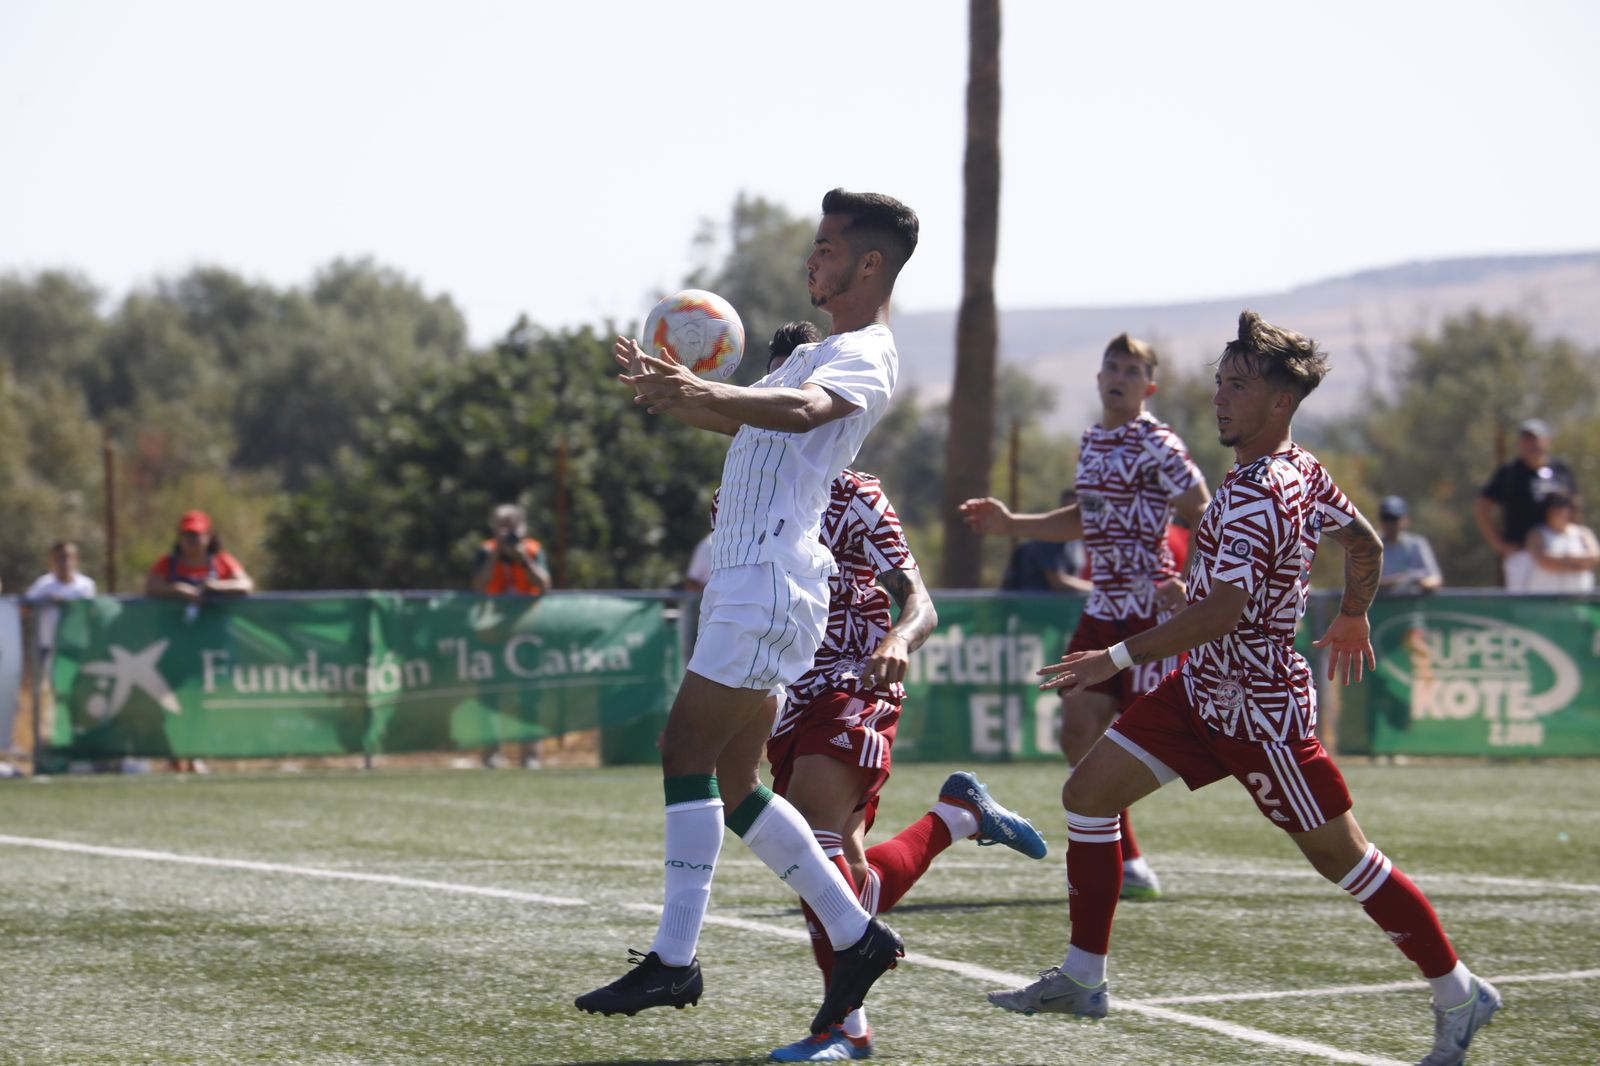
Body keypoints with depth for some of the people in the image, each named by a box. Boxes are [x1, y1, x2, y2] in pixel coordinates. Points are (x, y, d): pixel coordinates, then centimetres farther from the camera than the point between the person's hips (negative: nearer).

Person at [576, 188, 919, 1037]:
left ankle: (674, 960, -12)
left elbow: (800, 411, -30)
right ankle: (856, 936, 13)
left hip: (771, 580, -10)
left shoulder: (865, 355, -8)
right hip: (746, 578, 10)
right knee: (729, 787, 8)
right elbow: (746, 419, 39)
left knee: (686, 755, -13)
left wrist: (701, 392, -46)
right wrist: (668, 390, 24)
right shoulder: (816, 353, 24)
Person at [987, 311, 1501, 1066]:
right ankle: (1082, 978, 10)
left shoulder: (1257, 494, -24)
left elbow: (1222, 611, -33)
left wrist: (1118, 657, -32)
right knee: (1088, 792, 4)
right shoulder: (1302, 469, 4)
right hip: (1201, 692, 10)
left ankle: (1459, 996, 16)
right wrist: (1352, 616, 37)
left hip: (1259, 710, -10)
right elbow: (1365, 543, 19)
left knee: (1342, 859, 1)